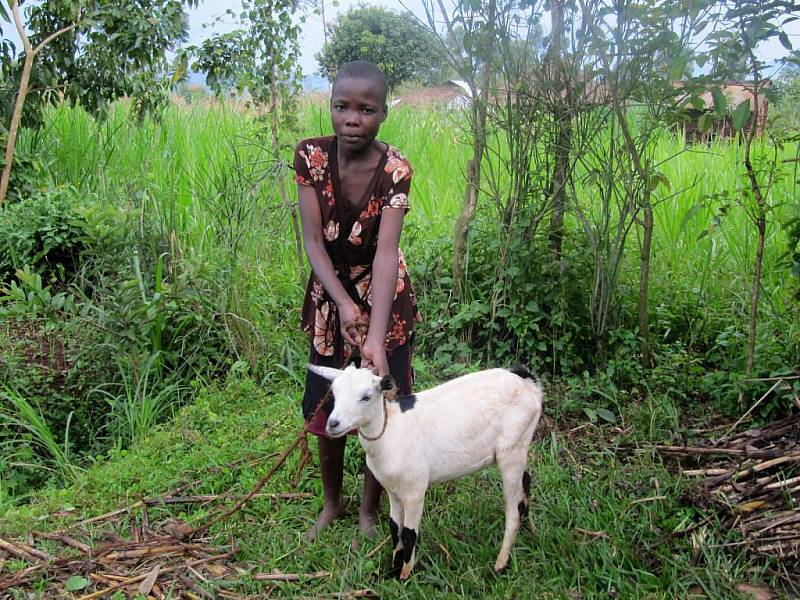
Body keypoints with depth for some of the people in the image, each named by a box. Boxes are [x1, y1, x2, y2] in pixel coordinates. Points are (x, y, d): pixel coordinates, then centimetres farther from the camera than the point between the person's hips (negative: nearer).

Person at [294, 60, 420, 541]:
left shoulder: (395, 170, -22)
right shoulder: (311, 156, -15)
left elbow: (386, 252, -31)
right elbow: (313, 240, -17)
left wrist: (376, 338, -42)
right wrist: (345, 304, -31)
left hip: (385, 297, -2)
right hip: (331, 294, 2)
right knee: (327, 408, 12)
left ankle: (369, 511, 29)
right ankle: (332, 503, 37)